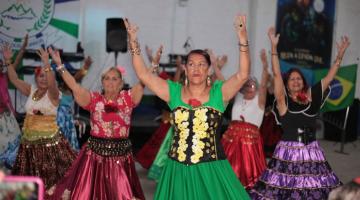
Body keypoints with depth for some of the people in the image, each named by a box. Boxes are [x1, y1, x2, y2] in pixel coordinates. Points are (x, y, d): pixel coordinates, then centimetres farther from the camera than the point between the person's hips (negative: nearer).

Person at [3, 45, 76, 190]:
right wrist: (8, 60, -4)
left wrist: (46, 64, -42)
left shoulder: (53, 94, -9)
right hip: (29, 140, 5)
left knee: (51, 174, -1)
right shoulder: (31, 90, 7)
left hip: (49, 139, -5)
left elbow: (52, 83, -30)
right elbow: (14, 79, 5)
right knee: (30, 176, 14)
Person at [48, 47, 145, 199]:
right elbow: (73, 85, -9)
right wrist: (59, 64, -15)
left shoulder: (127, 98, 1)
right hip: (95, 154, 0)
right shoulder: (94, 99, -1)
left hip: (121, 157, 0)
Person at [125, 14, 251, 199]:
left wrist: (243, 40, -24)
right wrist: (134, 42, -8)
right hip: (178, 170, 2)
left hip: (211, 170, -2)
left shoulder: (219, 92, -1)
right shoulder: (174, 92, 4)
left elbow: (243, 74, -14)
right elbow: (143, 75, 0)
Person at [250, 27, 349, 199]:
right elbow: (276, 75, -10)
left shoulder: (311, 98, 9)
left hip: (311, 152, 4)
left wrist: (340, 54, 8)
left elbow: (329, 78, 11)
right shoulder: (283, 101, -1)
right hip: (289, 152, -4)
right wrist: (274, 46, -15)